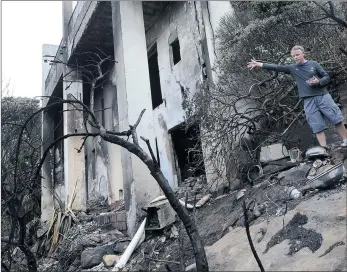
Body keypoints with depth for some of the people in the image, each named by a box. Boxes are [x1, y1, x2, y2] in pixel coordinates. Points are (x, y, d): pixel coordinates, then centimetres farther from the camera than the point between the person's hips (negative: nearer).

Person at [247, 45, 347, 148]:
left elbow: (327, 77, 8)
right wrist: (258, 64, -1)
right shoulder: (292, 68, 8)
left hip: (322, 96, -1)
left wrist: (318, 82, -13)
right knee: (317, 126, -3)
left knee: (336, 118, -1)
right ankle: (324, 148, -2)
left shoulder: (313, 64, 5)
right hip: (308, 100, 1)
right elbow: (276, 67, 4)